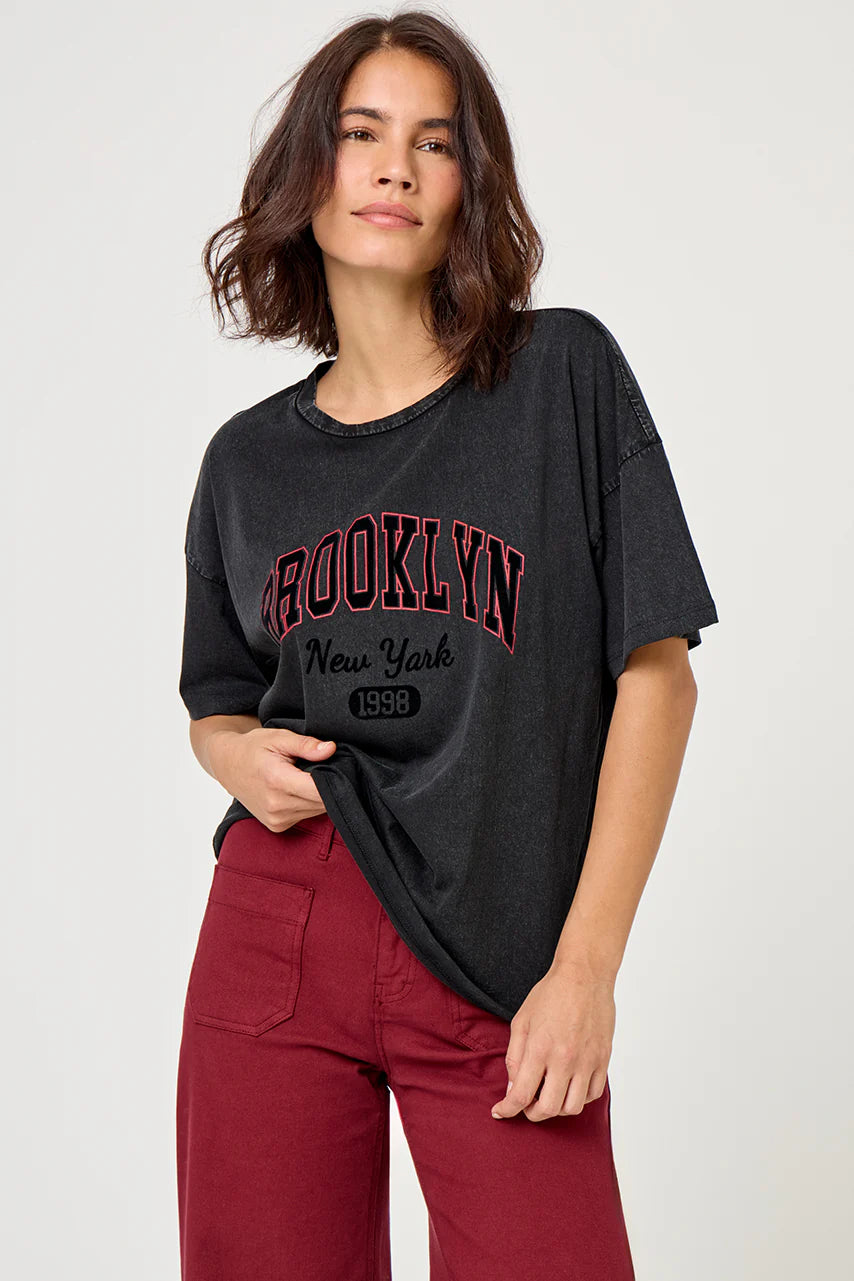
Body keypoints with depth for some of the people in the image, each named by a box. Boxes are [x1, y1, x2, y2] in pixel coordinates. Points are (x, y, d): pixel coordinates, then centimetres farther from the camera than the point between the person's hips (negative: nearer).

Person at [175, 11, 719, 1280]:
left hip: (502, 968, -2)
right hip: (276, 937, 3)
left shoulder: (566, 375, -1)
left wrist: (587, 965, -8)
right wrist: (239, 754, -4)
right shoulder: (249, 458, 9)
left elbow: (657, 673, -3)